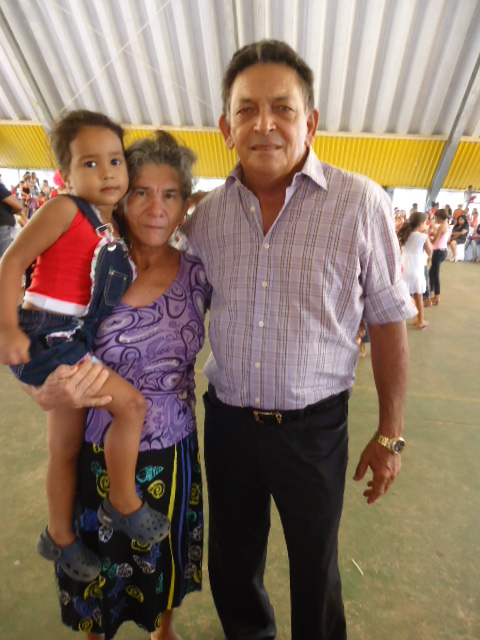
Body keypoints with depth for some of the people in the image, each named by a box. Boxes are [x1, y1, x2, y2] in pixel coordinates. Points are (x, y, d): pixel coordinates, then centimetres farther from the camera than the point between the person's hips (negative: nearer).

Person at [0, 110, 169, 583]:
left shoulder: (112, 225, 11)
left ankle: (60, 536, 37)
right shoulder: (65, 209, -9)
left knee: (66, 449, 17)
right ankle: (124, 504, 9)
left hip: (75, 341, 7)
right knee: (130, 403, -14)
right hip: (46, 335, -7)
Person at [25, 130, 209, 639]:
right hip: (99, 458, -1)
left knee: (167, 560, 27)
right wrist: (53, 391, -28)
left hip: (172, 457, 2)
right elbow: (42, 384, -8)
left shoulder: (198, 275, -9)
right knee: (98, 570, 24)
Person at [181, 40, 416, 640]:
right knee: (231, 562, 27)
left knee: (314, 570, 23)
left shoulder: (361, 204, -11)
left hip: (314, 426, -3)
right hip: (227, 419, 4)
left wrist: (389, 434, -2)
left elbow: (388, 322, -6)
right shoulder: (206, 214, -1)